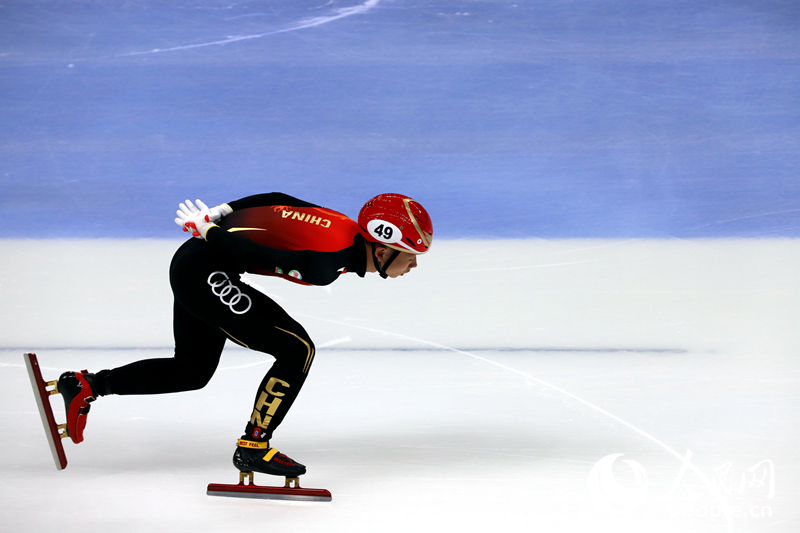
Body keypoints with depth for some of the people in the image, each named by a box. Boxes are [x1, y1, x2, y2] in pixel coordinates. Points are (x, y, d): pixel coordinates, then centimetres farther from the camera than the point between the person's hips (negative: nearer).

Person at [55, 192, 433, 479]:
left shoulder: (343, 226, 2)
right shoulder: (326, 262, -25)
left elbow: (275, 201, 11)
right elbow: (248, 254, -24)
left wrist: (216, 215, 13)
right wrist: (207, 230, -8)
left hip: (193, 266, 10)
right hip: (205, 273, -10)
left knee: (192, 371, 22)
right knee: (296, 349, -10)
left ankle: (86, 385, 28)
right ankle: (253, 447, 1)